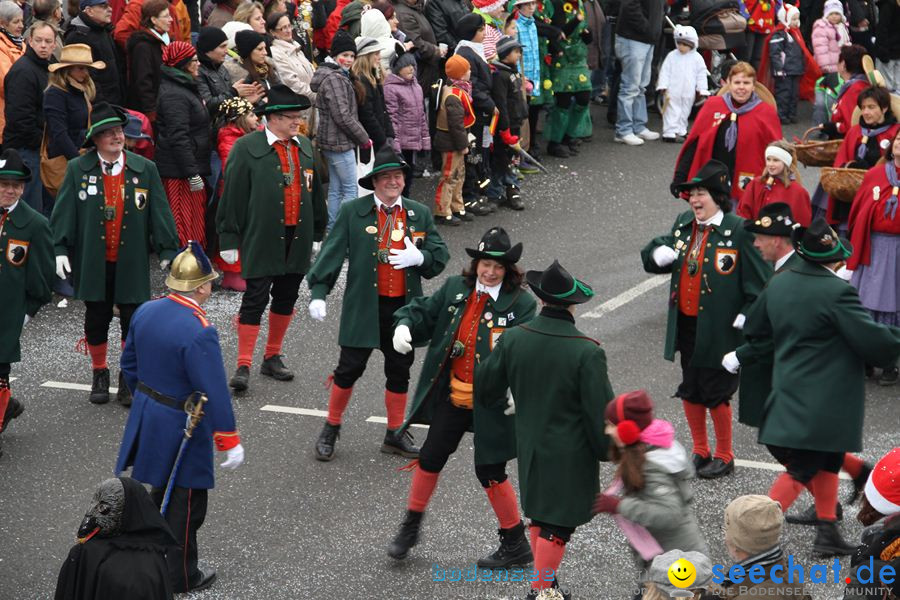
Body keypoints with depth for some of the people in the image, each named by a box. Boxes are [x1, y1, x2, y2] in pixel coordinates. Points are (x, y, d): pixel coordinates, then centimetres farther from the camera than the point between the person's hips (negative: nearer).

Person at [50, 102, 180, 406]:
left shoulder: (145, 169, 2)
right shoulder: (78, 169, 0)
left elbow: (160, 212, 2)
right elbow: (63, 212, 0)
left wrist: (168, 251, -2)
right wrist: (60, 249, -8)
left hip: (131, 263, 0)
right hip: (93, 263, 0)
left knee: (133, 321, 3)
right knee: (96, 319, 10)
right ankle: (99, 375, 27)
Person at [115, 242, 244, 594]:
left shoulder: (146, 312, -4)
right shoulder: (198, 333, -28)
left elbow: (129, 364, 10)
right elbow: (215, 393, -25)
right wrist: (230, 442, -16)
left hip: (146, 417, 8)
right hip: (180, 429, -7)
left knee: (162, 491, 25)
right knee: (186, 503, 10)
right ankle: (181, 576, 22)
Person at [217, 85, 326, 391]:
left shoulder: (304, 146, 10)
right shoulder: (246, 148, -8)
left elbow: (315, 191, 17)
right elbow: (232, 196, -8)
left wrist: (318, 232, 17)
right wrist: (229, 239, -9)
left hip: (298, 238, 6)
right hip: (261, 239, -6)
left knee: (286, 298, 12)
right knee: (255, 299, -5)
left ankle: (272, 358, 26)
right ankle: (243, 366, -1)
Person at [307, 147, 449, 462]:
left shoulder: (420, 214, 7)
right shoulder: (352, 212, -4)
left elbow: (440, 255, 9)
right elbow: (332, 253, -5)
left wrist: (419, 258, -13)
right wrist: (318, 292, -14)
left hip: (404, 307, 3)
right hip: (363, 308, -3)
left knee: (399, 372, 13)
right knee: (349, 368, 2)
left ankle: (395, 435, 27)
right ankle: (330, 429, 20)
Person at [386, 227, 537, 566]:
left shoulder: (521, 304, -12)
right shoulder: (455, 289, 1)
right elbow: (425, 312, 12)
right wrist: (404, 325, -11)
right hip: (453, 396, 5)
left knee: (490, 471, 3)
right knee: (431, 458, 13)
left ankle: (516, 544, 20)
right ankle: (411, 525, 34)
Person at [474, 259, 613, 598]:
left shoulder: (512, 340, -9)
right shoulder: (587, 353, -22)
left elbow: (483, 390, 5)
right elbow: (601, 413, -16)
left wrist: (507, 403, 26)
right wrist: (608, 451, 1)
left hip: (530, 447, 5)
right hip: (571, 456, -5)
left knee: (539, 517, 22)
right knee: (557, 526, 5)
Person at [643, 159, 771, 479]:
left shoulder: (738, 231, -14)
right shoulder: (684, 224, 5)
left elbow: (759, 279, -12)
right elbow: (653, 257, 14)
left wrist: (746, 318, -17)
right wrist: (658, 254, -9)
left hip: (718, 330, -6)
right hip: (686, 325, 6)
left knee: (716, 392, 4)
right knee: (690, 390, 16)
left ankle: (724, 456, 23)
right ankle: (700, 451, 32)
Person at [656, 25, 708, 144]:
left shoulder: (697, 58, 1)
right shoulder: (672, 56, -2)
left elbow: (701, 74, 6)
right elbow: (665, 71, -1)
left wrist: (702, 89, 3)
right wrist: (663, 86, -7)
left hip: (688, 93, 3)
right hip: (673, 91, -3)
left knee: (684, 113, 13)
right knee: (672, 112, -6)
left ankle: (680, 131, 25)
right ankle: (669, 133, -8)